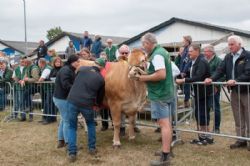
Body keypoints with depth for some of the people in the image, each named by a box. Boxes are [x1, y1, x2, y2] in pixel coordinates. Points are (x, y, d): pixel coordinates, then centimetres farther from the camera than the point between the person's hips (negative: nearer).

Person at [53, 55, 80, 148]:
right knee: (68, 121, -4)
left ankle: (61, 141, 28)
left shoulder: (70, 70, 14)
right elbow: (66, 85, -26)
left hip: (62, 98, 11)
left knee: (64, 119, 18)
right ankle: (69, 144, 4)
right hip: (62, 99, -11)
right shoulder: (65, 70, -18)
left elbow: (72, 84, 11)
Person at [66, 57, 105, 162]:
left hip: (72, 101, 1)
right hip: (87, 104, -1)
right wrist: (98, 104, 39)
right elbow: (100, 96, 17)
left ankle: (72, 153, 9)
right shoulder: (101, 79, 6)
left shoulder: (82, 69, 6)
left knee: (72, 127, 17)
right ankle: (92, 148, 28)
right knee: (91, 124, 28)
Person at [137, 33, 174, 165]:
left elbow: (161, 75, -27)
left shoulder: (156, 55, -17)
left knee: (164, 124, -8)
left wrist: (145, 78, -15)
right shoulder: (162, 51, 14)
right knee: (167, 123, 15)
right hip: (166, 93, 11)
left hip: (159, 94, -10)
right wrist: (147, 74, 11)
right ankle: (167, 150, 26)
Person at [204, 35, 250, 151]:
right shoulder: (228, 57, 10)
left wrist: (236, 80, -29)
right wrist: (212, 79, -16)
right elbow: (221, 70, 1)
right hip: (234, 91, 6)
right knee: (238, 118, 11)